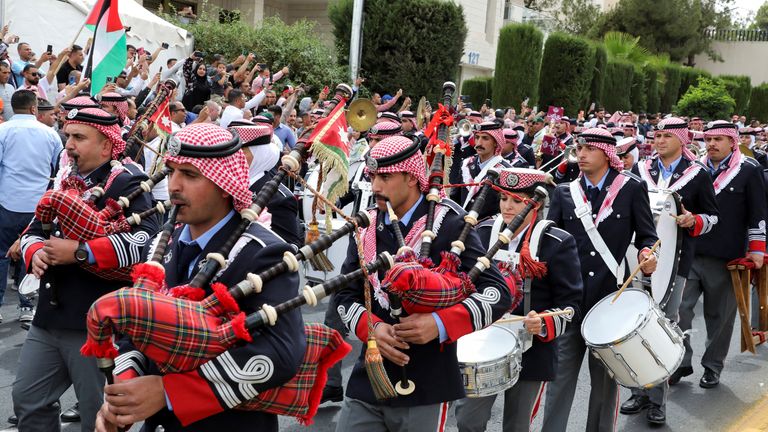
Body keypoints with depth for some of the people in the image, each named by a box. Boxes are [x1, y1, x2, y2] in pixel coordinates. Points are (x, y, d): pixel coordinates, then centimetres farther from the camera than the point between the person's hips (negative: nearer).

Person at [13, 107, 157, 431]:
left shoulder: (126, 183, -12)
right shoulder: (62, 180, 13)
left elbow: (148, 239, -27)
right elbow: (33, 231, 18)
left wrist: (80, 252, -26)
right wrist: (35, 252, -6)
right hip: (49, 318, 8)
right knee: (27, 400, 17)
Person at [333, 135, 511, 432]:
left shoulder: (449, 225, -8)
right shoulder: (366, 226, 8)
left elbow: (498, 293, -12)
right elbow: (345, 296, 9)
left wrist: (440, 324, -24)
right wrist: (372, 327, -11)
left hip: (426, 386, -4)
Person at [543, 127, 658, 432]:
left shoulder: (632, 188, 1)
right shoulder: (564, 193, 8)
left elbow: (647, 235, 2)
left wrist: (646, 256, -18)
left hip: (612, 298, -1)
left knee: (606, 377, 12)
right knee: (560, 374, 2)